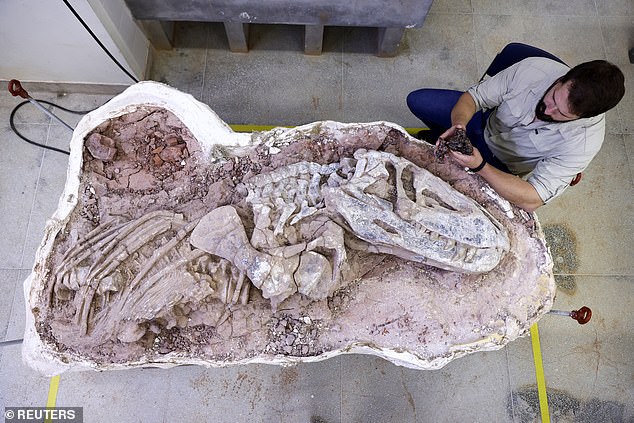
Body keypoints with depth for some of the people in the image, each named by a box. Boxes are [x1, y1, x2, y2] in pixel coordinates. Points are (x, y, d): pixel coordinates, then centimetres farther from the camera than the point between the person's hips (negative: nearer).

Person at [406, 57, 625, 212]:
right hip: (486, 120, 3)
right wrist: (459, 124, -42)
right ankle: (441, 136, 29)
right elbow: (474, 96, -19)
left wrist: (480, 166, -49)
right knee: (417, 100, -5)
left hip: (504, 165, -2)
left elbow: (532, 200, -36)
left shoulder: (586, 141, -34)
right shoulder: (534, 68, -30)